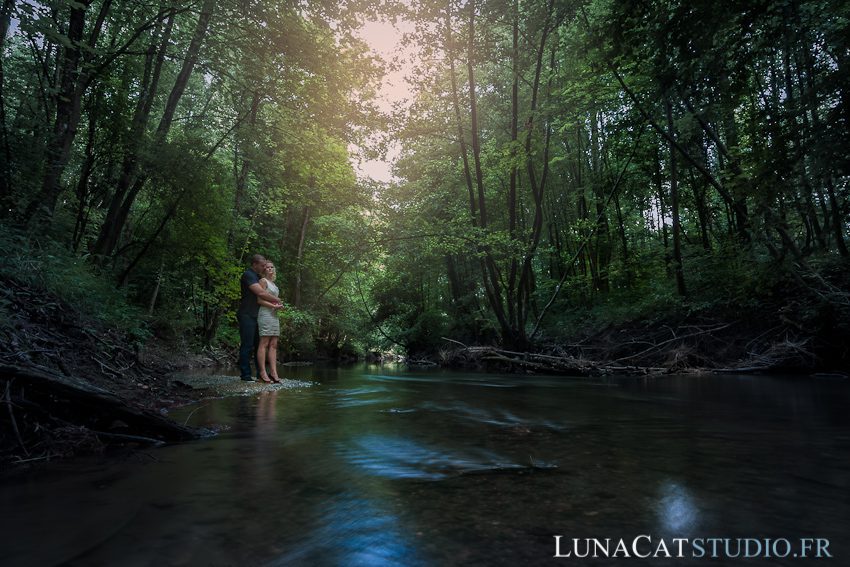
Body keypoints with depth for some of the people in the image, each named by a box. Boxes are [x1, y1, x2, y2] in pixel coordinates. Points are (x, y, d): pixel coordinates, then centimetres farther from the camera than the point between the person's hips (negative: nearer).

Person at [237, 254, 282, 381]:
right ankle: (246, 374, 1)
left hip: (256, 316, 9)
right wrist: (278, 300, -10)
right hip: (247, 315, -9)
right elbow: (261, 293, -22)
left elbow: (263, 295, 19)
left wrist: (275, 302, -1)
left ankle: (261, 373, 15)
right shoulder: (248, 275, -11)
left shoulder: (257, 277, 19)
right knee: (247, 345, -5)